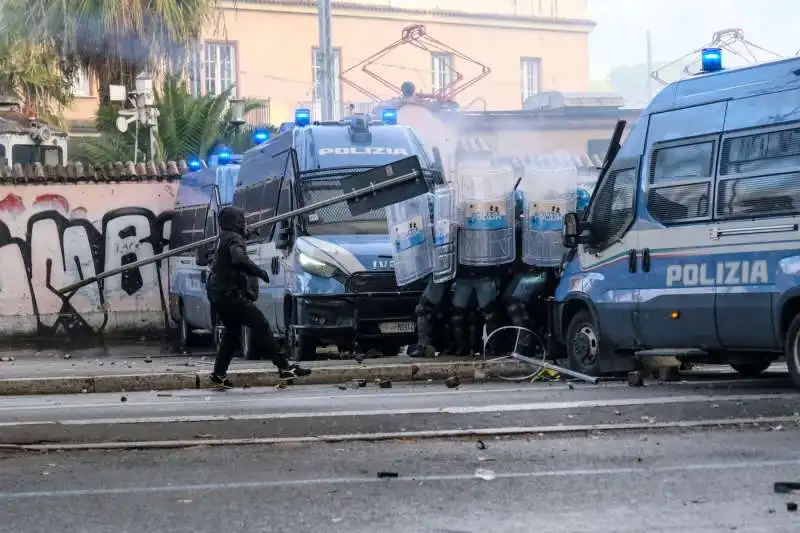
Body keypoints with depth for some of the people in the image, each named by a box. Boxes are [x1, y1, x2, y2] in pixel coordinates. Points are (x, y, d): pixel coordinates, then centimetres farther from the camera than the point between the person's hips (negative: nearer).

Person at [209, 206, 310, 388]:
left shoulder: (222, 240, 21)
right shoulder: (234, 239, -10)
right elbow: (240, 260, -30)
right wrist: (260, 272, -17)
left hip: (220, 296, 10)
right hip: (233, 295, -10)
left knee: (232, 333, 21)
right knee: (261, 326, -12)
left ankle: (219, 374, 18)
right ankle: (284, 367, -17)